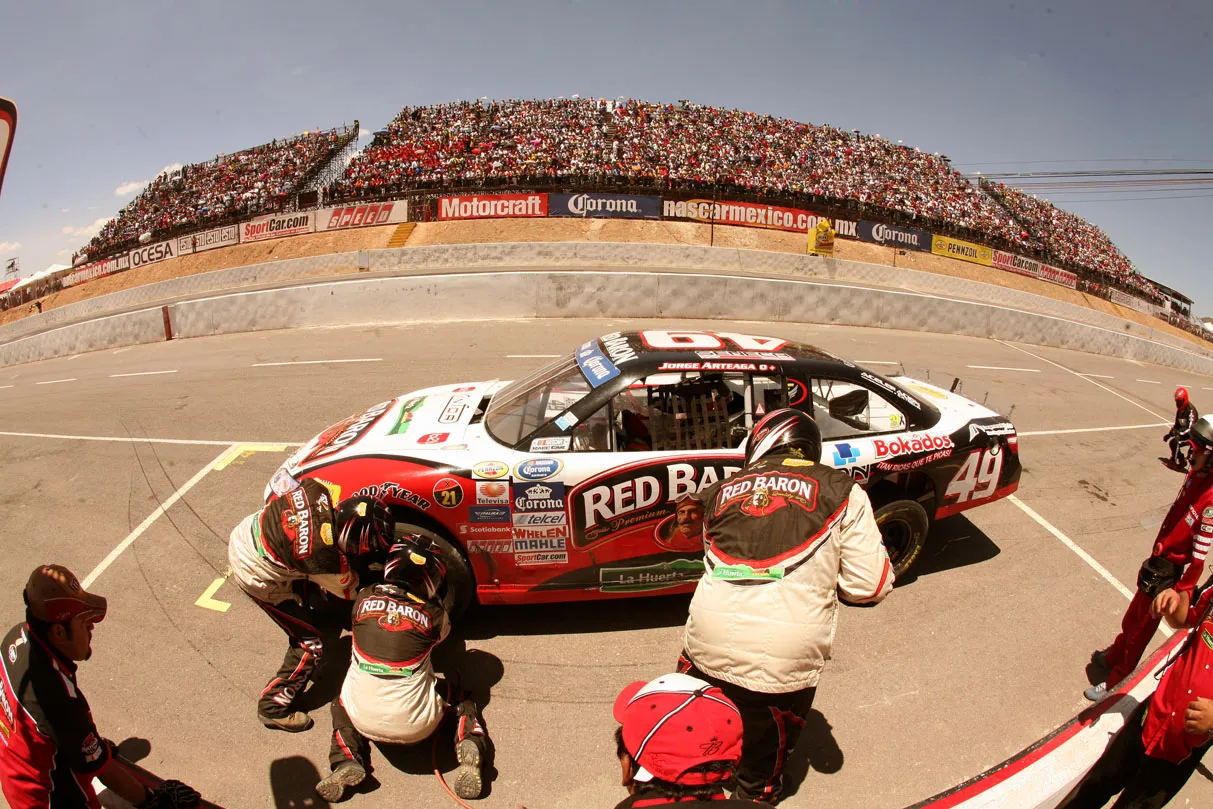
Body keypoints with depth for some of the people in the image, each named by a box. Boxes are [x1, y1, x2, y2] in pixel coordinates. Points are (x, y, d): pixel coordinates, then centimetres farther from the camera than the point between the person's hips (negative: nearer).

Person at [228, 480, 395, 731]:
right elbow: (349, 588, -12)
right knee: (311, 642, 2)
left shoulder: (317, 491, -22)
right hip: (254, 576, -7)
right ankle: (274, 708, 18)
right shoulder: (325, 558, -34)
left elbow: (276, 493, 1)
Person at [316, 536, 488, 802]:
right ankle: (469, 747, 1)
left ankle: (347, 761, 11)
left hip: (365, 721, 2)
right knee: (459, 693, 26)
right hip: (417, 726, -1)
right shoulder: (433, 613, -5)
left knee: (340, 702, 35)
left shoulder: (364, 598, -1)